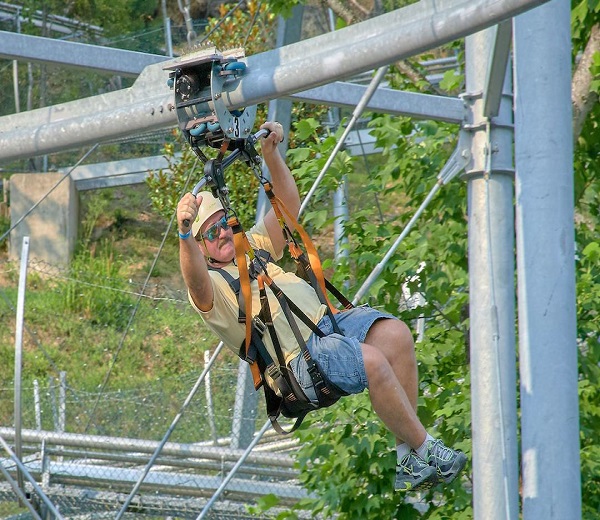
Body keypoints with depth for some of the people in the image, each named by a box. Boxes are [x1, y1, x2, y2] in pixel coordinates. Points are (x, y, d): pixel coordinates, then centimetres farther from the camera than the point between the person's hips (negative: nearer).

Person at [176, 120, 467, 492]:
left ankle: (408, 455, -17)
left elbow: (289, 206, 22)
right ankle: (425, 450, -19)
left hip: (325, 318, 8)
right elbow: (195, 279, -25)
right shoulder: (206, 287, -1)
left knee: (395, 333, -20)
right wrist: (185, 233, -43)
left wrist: (272, 155, 8)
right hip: (300, 356, -8)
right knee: (372, 361, -32)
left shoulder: (251, 246, 24)